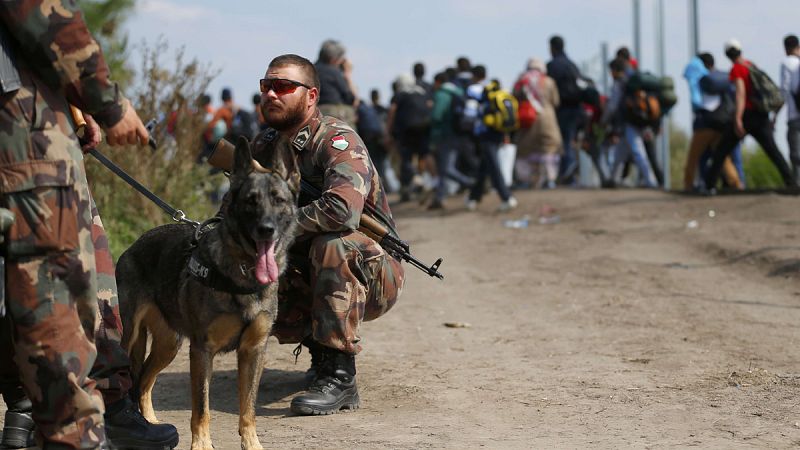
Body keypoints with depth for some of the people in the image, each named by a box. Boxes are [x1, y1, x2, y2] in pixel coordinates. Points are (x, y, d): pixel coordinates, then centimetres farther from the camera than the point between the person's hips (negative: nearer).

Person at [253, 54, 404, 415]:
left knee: (333, 244, -36)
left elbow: (343, 208, -39)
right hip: (308, 280, 7)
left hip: (375, 277, -7)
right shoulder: (265, 146, 3)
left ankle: (339, 376, -29)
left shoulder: (337, 138, -20)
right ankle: (318, 345, 10)